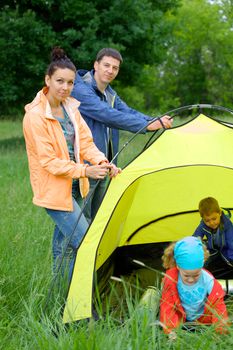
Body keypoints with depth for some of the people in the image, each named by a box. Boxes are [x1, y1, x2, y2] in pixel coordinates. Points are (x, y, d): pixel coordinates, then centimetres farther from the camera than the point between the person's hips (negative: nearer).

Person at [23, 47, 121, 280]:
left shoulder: (70, 107, 4)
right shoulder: (36, 116, -21)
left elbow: (85, 143, 3)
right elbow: (48, 162, -20)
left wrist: (102, 162, -16)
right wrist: (85, 171, -26)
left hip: (72, 186, 8)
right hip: (54, 189, -8)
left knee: (66, 241, 20)